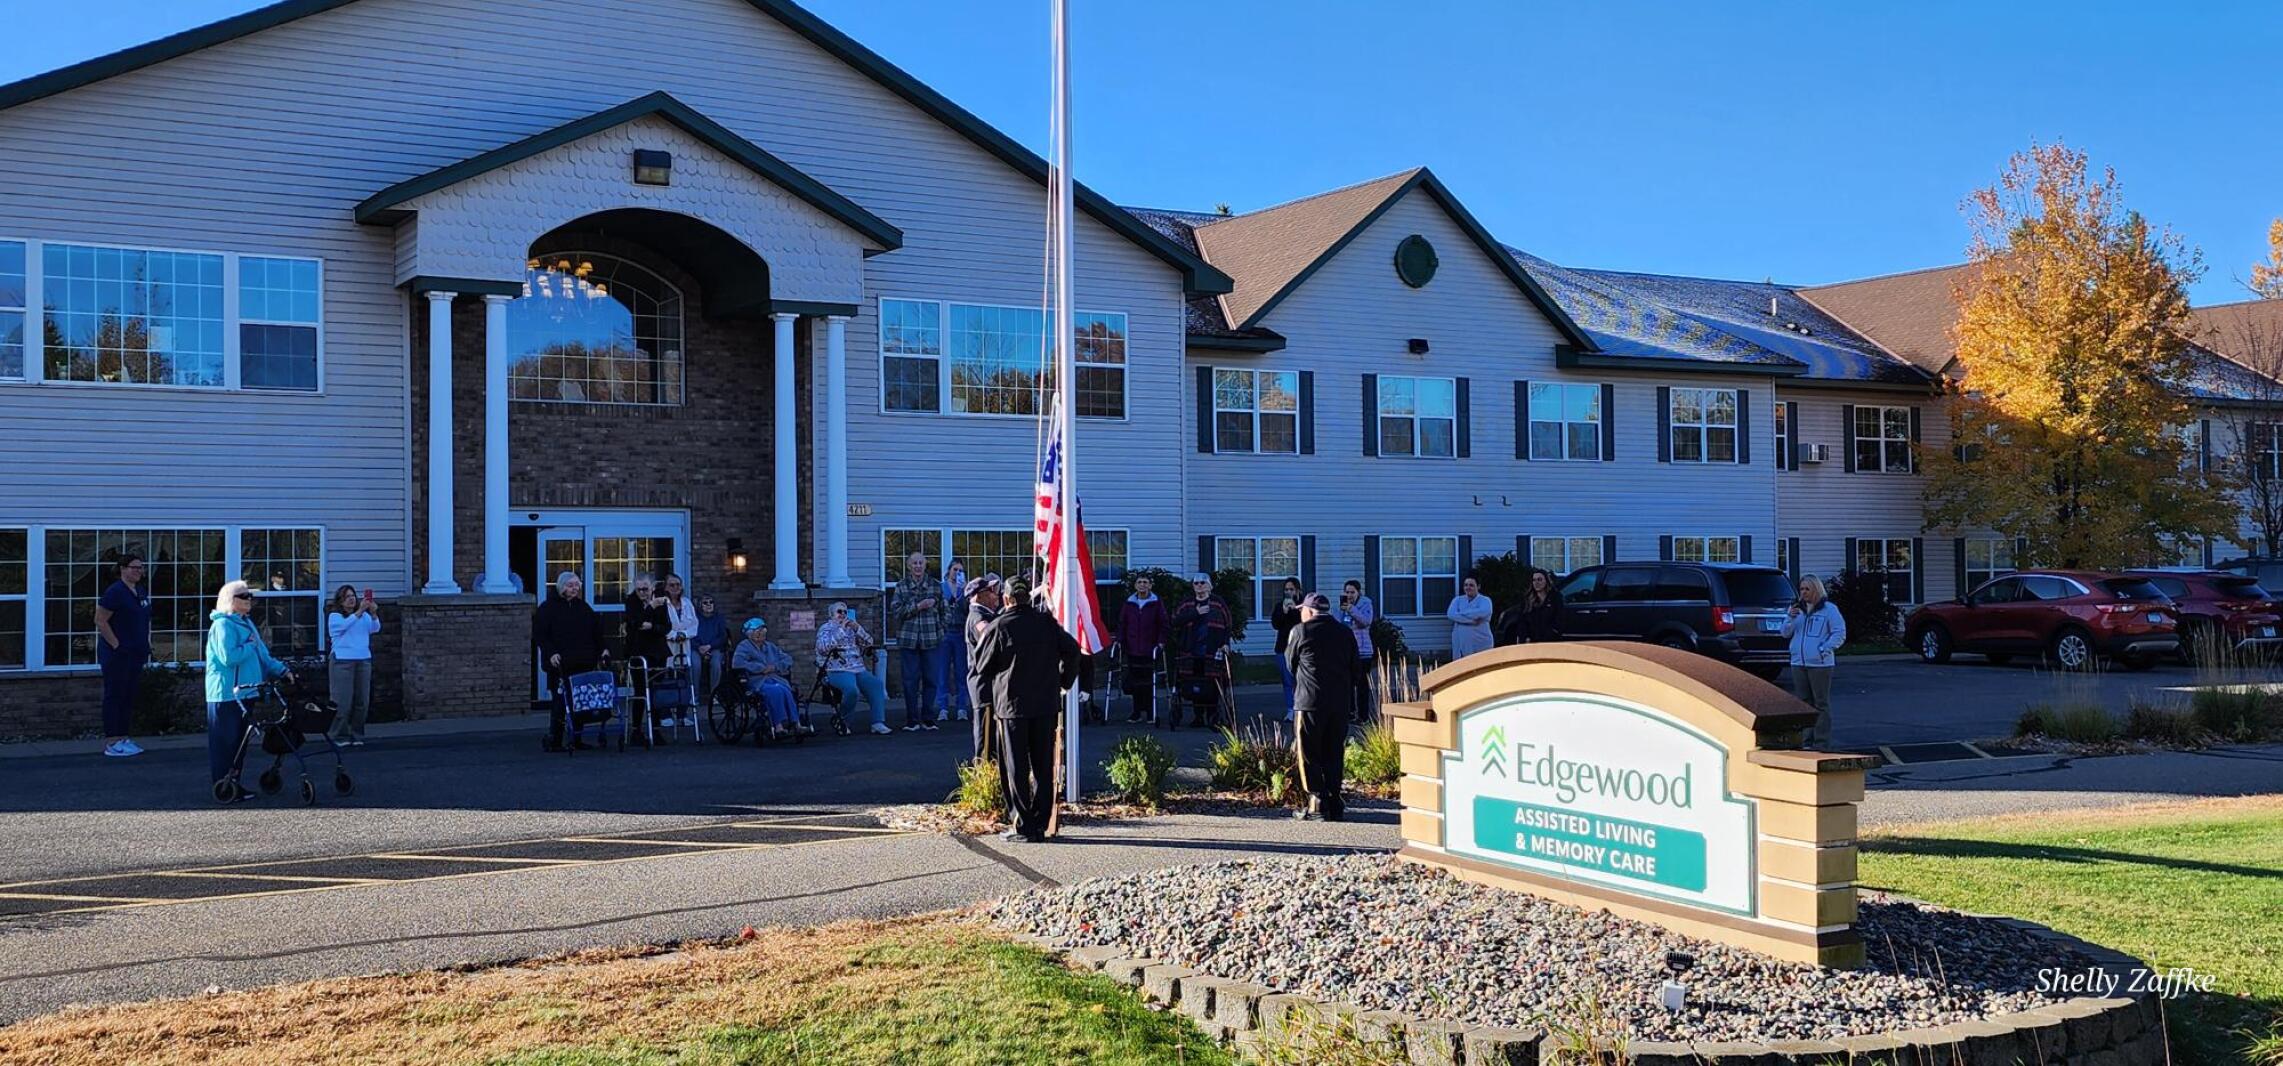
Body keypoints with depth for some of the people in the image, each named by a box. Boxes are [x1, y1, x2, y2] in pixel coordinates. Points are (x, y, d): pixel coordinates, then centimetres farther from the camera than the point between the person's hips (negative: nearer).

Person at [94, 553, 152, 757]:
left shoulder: (141, 591, 12)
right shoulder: (115, 592, -13)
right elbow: (100, 620, -16)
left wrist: (145, 644, 14)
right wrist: (116, 645, -17)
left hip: (136, 654, 8)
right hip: (117, 654, -8)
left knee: (129, 696, 11)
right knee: (114, 696, -4)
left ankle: (123, 738, 17)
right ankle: (111, 742, -1)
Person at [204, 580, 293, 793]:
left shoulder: (246, 623, 16)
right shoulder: (223, 625, -13)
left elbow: (262, 654, 20)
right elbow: (228, 657, -24)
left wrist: (281, 670, 8)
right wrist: (250, 646, -11)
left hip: (244, 692, 9)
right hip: (226, 693, -9)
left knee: (238, 741, 13)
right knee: (225, 742, -3)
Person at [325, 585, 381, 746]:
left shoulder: (364, 616, 12)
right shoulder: (334, 616, 1)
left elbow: (375, 628, -3)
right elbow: (344, 625, -19)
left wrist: (374, 613, -20)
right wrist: (359, 611, -28)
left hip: (363, 661, 4)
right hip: (342, 661, -4)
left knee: (362, 701, 5)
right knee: (343, 702, -6)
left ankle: (357, 735, 14)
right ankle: (340, 736, 0)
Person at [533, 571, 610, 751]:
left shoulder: (583, 607, 17)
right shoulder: (548, 608, 1)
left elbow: (596, 633, 21)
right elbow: (539, 635, -4)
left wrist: (603, 649, 7)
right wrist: (551, 653, -16)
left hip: (584, 664, 5)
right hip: (560, 665, -5)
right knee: (561, 702, -8)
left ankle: (577, 739, 12)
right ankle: (553, 741, -3)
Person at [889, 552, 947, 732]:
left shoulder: (935, 586, 8)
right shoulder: (901, 587, 6)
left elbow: (943, 611, 14)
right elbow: (895, 611, -5)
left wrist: (940, 631, 9)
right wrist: (917, 607, -14)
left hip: (932, 640, 1)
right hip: (908, 640, -1)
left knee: (931, 679, 2)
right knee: (910, 681, 0)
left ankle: (928, 718, 10)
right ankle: (912, 720, 6)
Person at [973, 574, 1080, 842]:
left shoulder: (998, 627, -8)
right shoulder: (1047, 621, 3)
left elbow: (981, 664, 1)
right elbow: (1071, 650, 5)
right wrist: (1063, 681, 16)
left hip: (1012, 705, -3)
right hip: (1046, 704, 3)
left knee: (1016, 767, 3)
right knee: (1043, 765, 9)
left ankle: (1023, 825, 1)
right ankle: (1041, 824, 11)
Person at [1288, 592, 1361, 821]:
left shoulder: (1301, 631, -5)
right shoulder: (1345, 632, 8)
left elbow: (1290, 663, 6)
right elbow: (1357, 668, 9)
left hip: (1310, 701, -5)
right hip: (1341, 703, 5)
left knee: (1309, 754, 2)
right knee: (1334, 755, 11)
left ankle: (1318, 803, -3)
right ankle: (1334, 804, 11)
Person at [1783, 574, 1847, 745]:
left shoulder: (1829, 609, -2)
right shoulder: (1796, 608, 14)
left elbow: (1840, 634, -5)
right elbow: (1786, 633, 12)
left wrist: (1824, 650, -14)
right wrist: (1790, 618, -6)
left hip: (1820, 664, -6)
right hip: (1798, 663, 6)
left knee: (1821, 703, -2)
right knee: (1803, 702, 9)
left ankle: (1822, 739, 1)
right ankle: (1807, 737, 16)